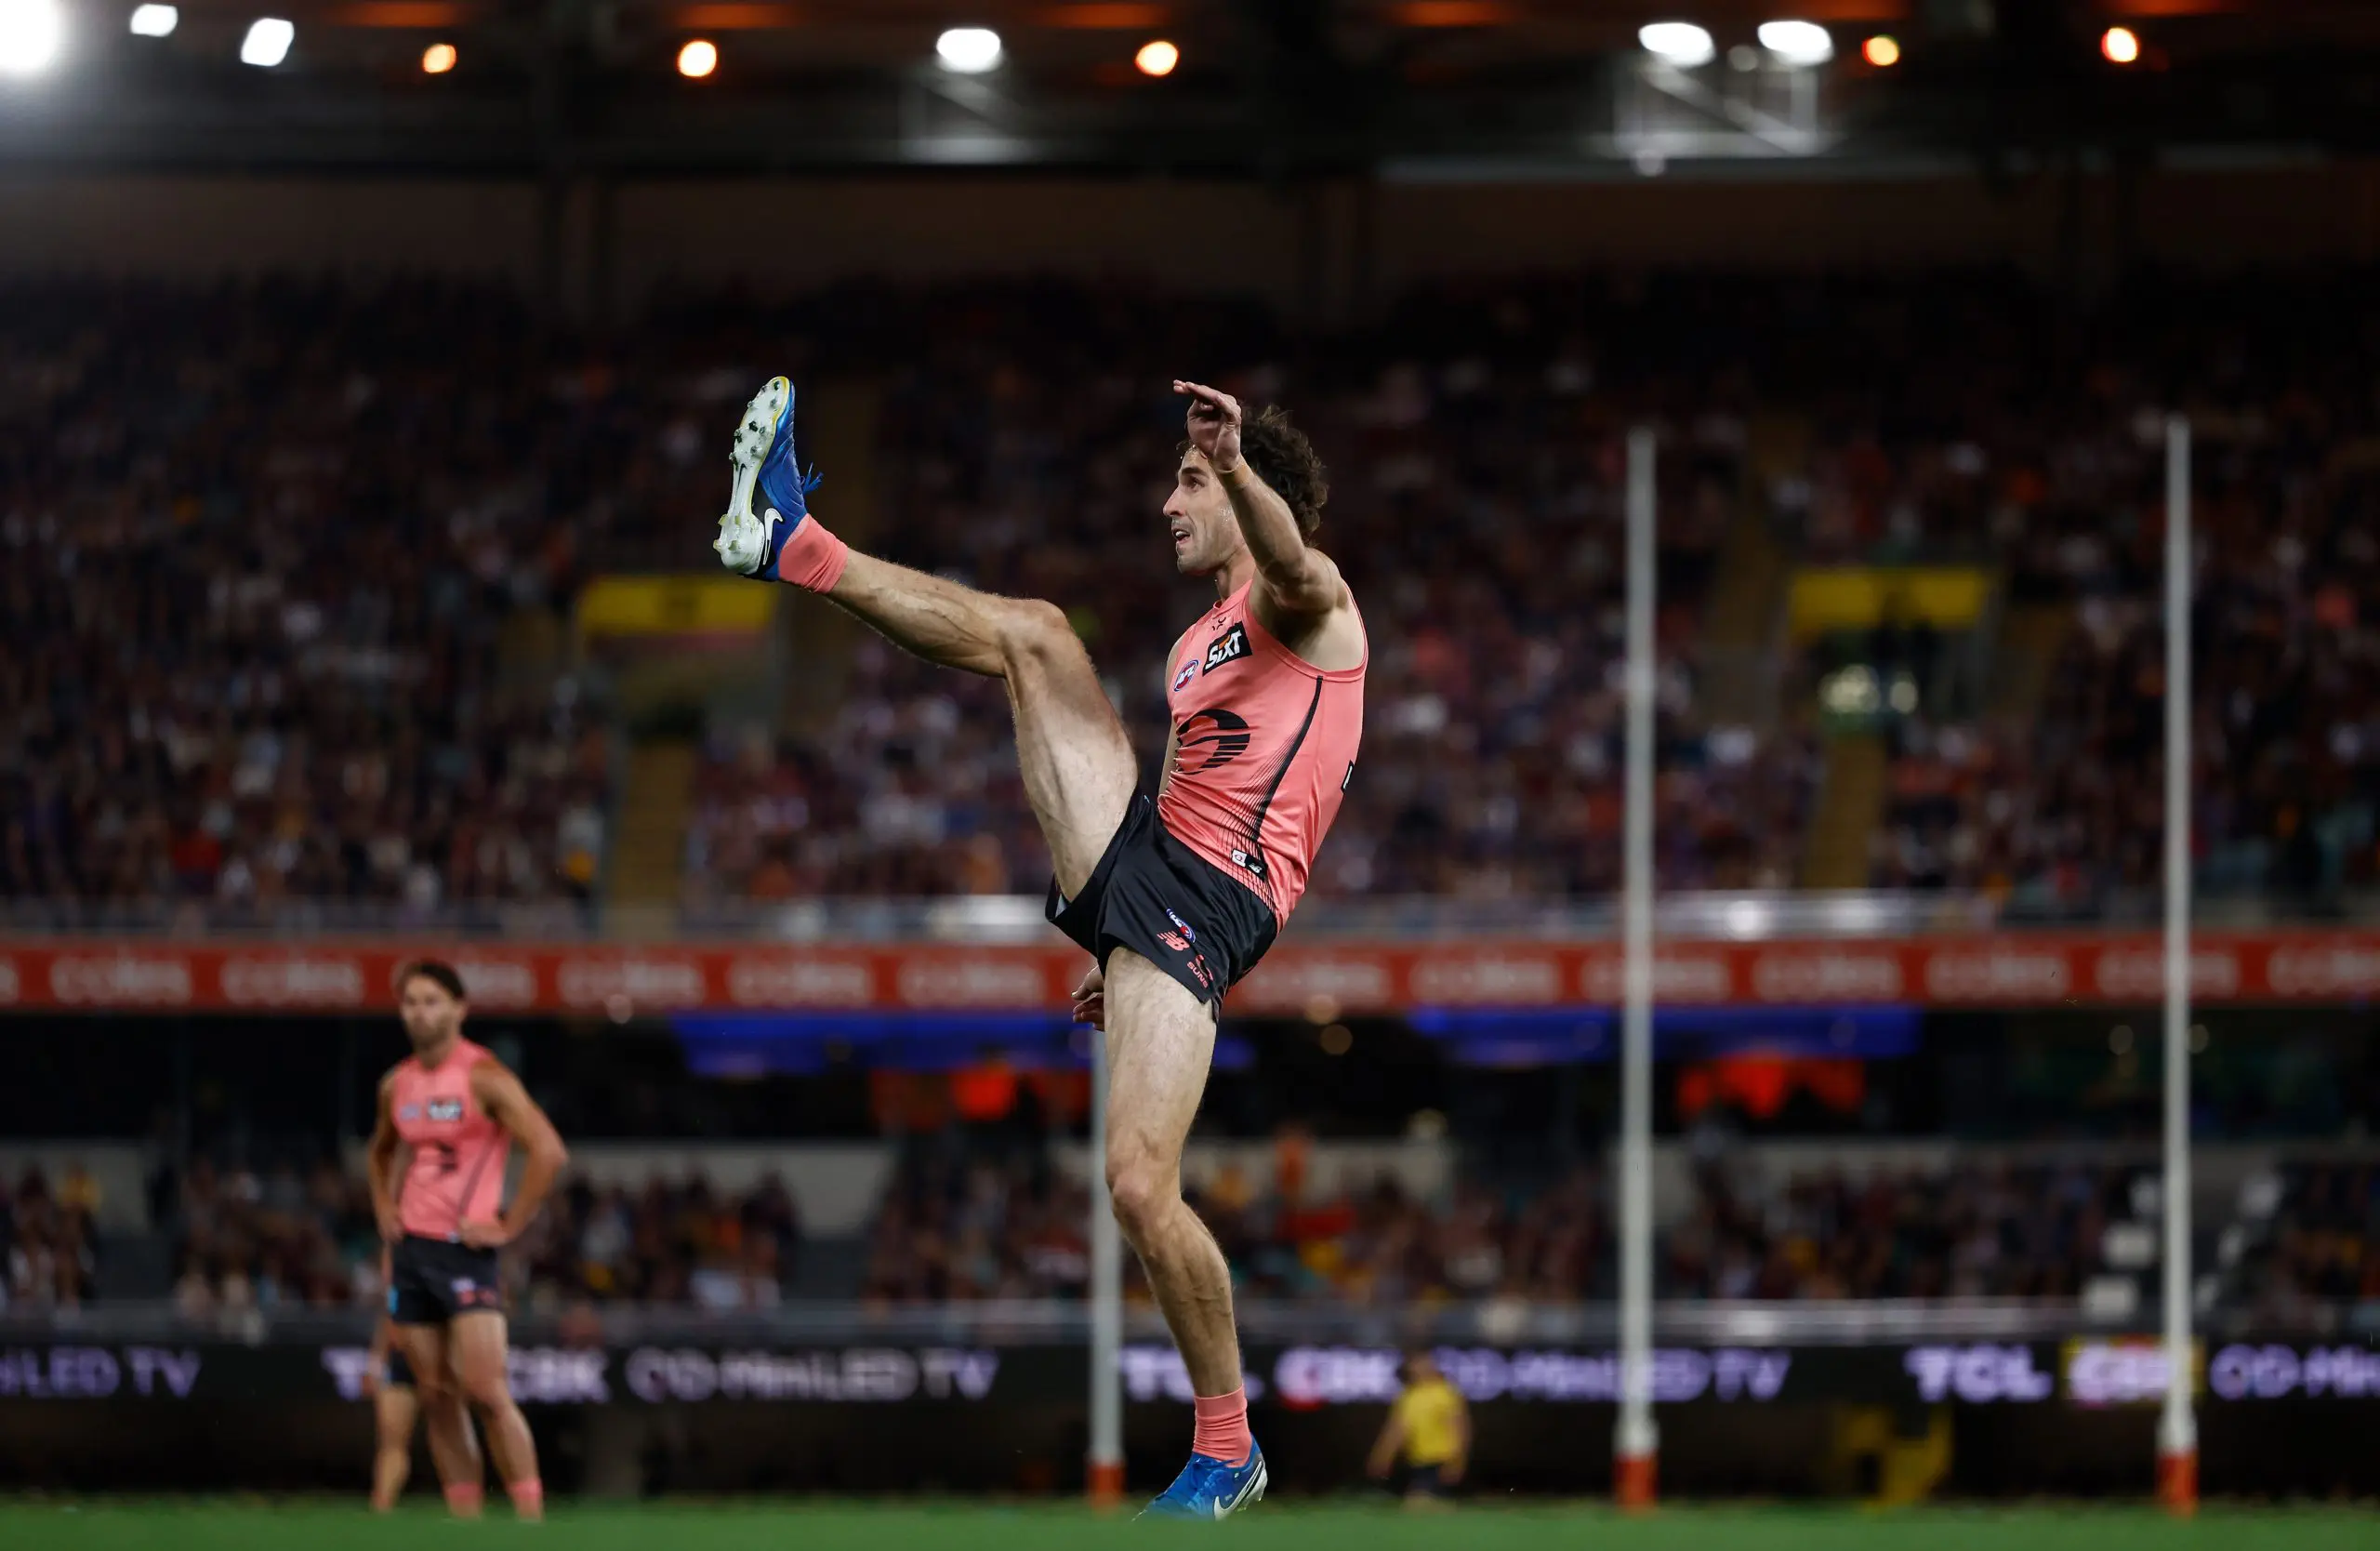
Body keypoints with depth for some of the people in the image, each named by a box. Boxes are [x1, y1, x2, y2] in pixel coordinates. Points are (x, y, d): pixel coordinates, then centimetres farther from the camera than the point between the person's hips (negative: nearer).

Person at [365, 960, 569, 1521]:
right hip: (410, 1249, 7)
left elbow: (549, 1151, -17)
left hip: (464, 1248, -7)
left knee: (484, 1391, -15)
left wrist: (508, 1226, -15)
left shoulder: (484, 1078, -9)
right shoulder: (397, 1084, 12)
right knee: (437, 1399, 5)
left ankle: (531, 1517, -12)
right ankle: (465, 1526, 8)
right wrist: (385, 1209, 16)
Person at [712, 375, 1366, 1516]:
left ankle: (1227, 1452, -4)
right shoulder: (1194, 649, 27)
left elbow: (1290, 565, -25)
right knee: (1033, 634, -2)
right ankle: (789, 545, 0)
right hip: (1137, 854, 8)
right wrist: (1119, 958, 31)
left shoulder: (1308, 602, 1)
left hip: (1208, 904, -8)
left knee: (1141, 1189, -18)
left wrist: (1235, 462, -47)